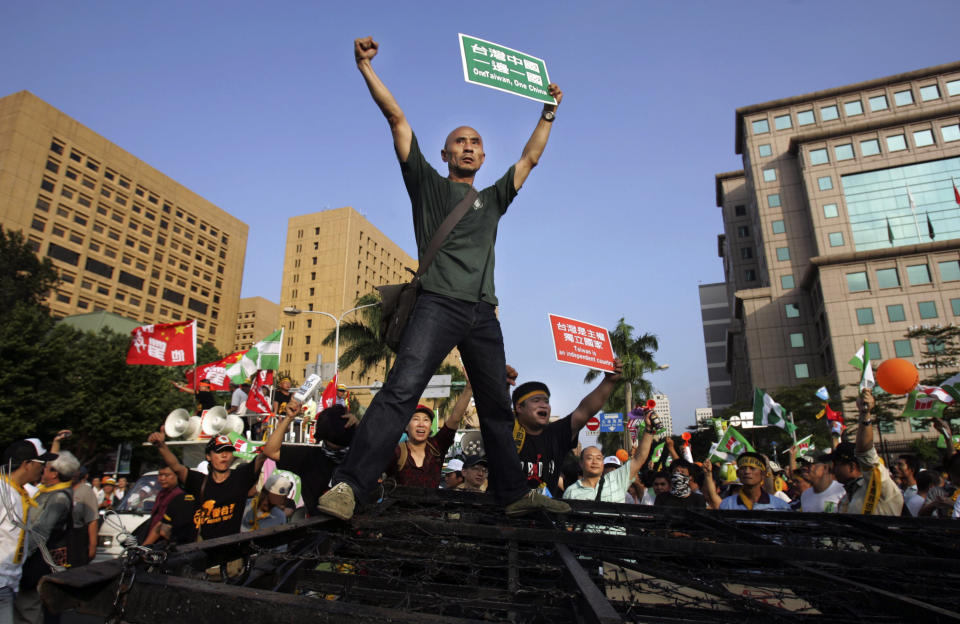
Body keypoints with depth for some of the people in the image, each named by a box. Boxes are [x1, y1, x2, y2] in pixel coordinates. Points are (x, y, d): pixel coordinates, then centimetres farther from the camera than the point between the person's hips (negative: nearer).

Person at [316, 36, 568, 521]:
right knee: (401, 390, -20)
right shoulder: (428, 185, 14)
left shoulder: (493, 200, 25)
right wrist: (366, 69, 4)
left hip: (483, 313, 5)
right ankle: (349, 486, -20)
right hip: (438, 304, -4)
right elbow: (397, 120, 8)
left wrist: (548, 113, 36)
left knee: (497, 408, 7)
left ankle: (514, 494, 16)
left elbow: (530, 158, 33)